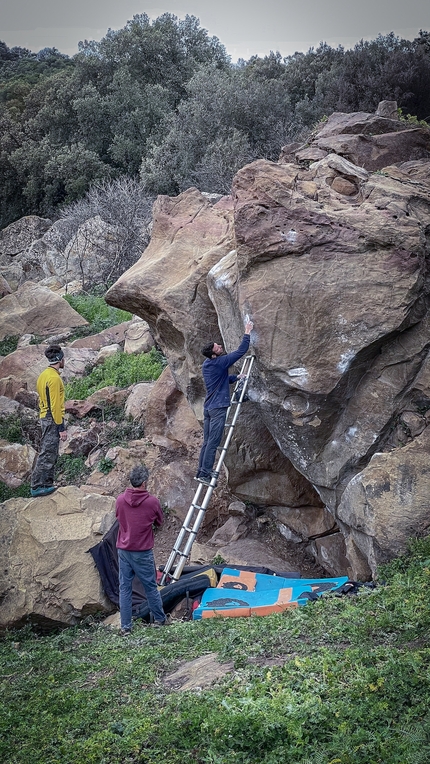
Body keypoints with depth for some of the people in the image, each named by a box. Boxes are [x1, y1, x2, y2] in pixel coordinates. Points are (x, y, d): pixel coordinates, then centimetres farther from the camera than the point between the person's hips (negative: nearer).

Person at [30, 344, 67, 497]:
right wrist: (61, 427, -18)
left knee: (50, 454, 15)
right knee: (47, 455, -7)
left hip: (45, 418, 10)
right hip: (53, 420, -10)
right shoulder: (54, 378, -17)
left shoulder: (44, 375, 13)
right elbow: (55, 405, -20)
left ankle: (47, 484, 20)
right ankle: (37, 486, -5)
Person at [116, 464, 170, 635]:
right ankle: (160, 619, 28)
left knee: (124, 587, 7)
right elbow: (159, 522, 4)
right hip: (143, 552, -2)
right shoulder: (152, 501, -13)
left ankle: (125, 626, 9)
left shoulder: (120, 499, -5)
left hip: (123, 550, 2)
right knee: (150, 586, 12)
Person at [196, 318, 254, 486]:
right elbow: (241, 351, -9)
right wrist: (247, 334, -1)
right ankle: (205, 473, -8)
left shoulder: (206, 365, 12)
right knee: (213, 442, -7)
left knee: (207, 441, 11)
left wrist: (235, 377, 26)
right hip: (218, 408, -9)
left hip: (208, 407, 9)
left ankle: (202, 471, 13)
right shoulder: (220, 362, -14)